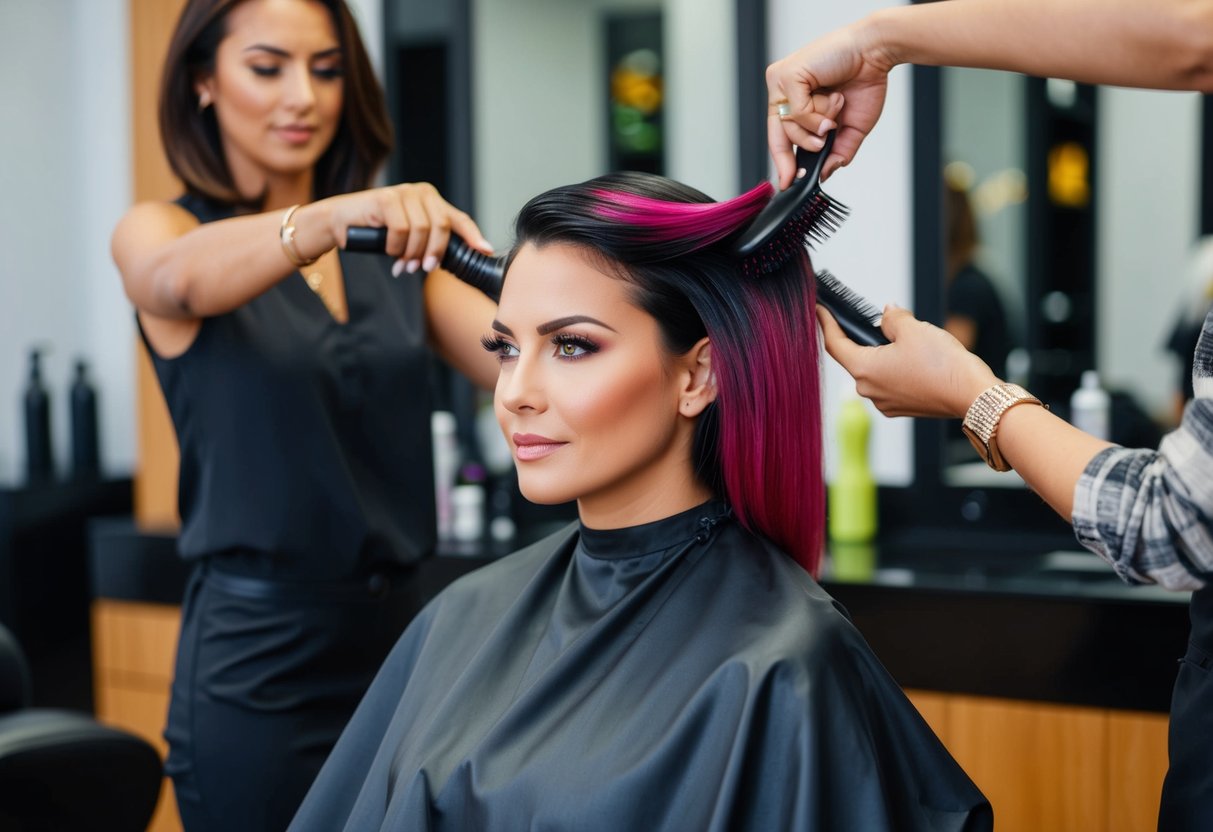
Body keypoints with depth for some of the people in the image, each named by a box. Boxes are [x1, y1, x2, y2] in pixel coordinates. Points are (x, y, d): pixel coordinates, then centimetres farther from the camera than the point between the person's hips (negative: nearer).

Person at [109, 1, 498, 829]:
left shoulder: (392, 241, 10)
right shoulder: (159, 233, -1)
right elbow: (184, 281, -26)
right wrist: (331, 219, -44)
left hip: (399, 634, 4)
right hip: (259, 659, -4)